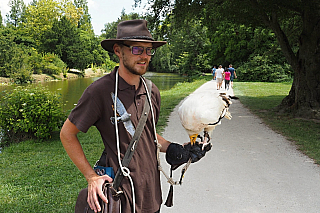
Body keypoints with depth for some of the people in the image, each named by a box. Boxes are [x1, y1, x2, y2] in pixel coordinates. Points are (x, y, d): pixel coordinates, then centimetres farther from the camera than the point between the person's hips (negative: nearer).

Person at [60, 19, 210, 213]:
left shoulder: (152, 92, 3)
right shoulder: (100, 91, -16)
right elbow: (67, 134, -8)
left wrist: (173, 149, 1)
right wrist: (92, 177, -12)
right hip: (121, 197, -6)